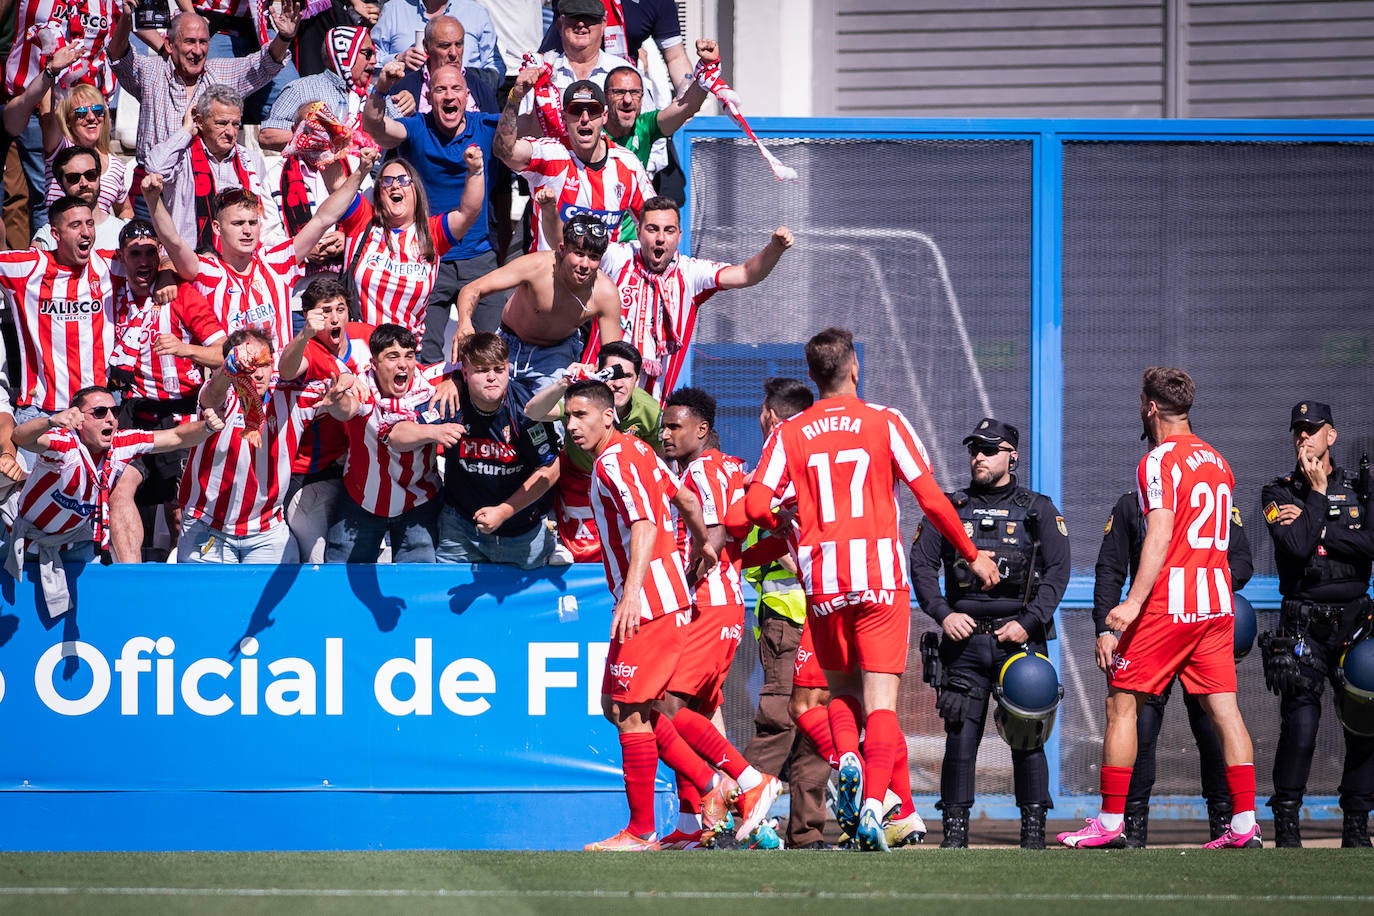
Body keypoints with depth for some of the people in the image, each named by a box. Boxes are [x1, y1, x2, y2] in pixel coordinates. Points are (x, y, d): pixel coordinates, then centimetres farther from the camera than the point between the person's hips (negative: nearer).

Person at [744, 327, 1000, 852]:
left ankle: (847, 762, -8)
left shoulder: (790, 435, 4)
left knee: (841, 689, 20)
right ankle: (873, 801, -21)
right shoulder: (885, 423, 1)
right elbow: (930, 499, -1)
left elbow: (756, 505, -6)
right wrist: (973, 556, 12)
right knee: (880, 700, -3)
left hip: (822, 580, 2)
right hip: (881, 579, -2)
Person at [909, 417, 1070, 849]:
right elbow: (922, 564, 7)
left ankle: (1034, 829, 2)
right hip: (965, 639, 1)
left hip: (1020, 638, -1)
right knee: (960, 734, -4)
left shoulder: (1038, 510, 9)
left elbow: (1057, 570, 0)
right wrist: (944, 614, -8)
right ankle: (955, 827, 0)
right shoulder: (950, 509, 13)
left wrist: (1028, 623, -11)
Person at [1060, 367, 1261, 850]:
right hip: (1217, 603, 7)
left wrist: (1134, 602, -24)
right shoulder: (1217, 461, 15)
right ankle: (1244, 823, -1)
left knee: (1122, 704, 0)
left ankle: (1110, 821, 0)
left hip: (1169, 604, -7)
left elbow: (1160, 537, -19)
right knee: (1223, 709, 5)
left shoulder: (1161, 462, -9)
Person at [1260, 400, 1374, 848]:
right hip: (1304, 621, -3)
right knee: (1301, 722, -14)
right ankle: (1286, 824, -4)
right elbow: (1297, 547, -12)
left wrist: (1317, 528, -10)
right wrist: (1317, 492, -8)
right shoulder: (1279, 492, 6)